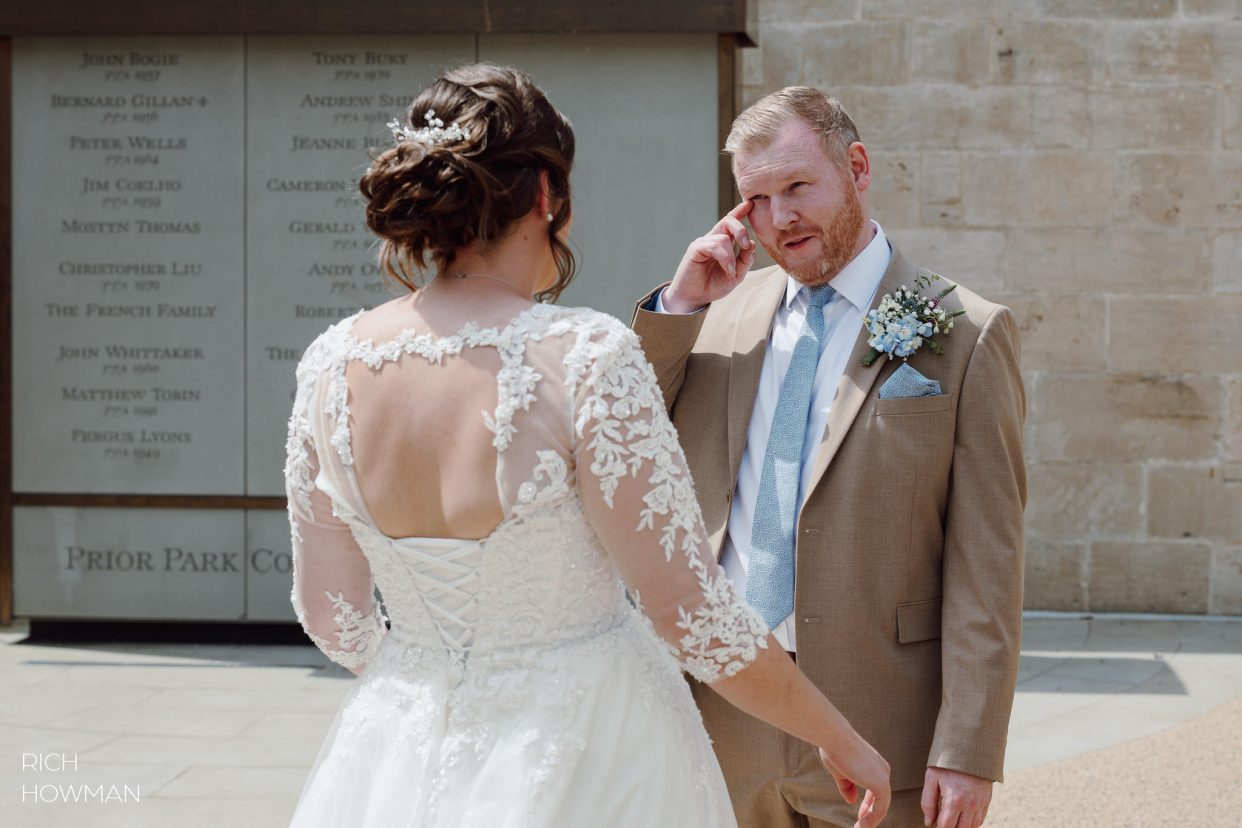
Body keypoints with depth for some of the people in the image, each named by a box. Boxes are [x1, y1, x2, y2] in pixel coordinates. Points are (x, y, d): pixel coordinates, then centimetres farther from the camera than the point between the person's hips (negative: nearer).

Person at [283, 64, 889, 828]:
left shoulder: (330, 364, -6)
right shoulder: (584, 358, -20)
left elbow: (333, 618, 3)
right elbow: (691, 613, -18)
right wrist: (841, 740, -5)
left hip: (408, 760, 4)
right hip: (588, 764, -4)